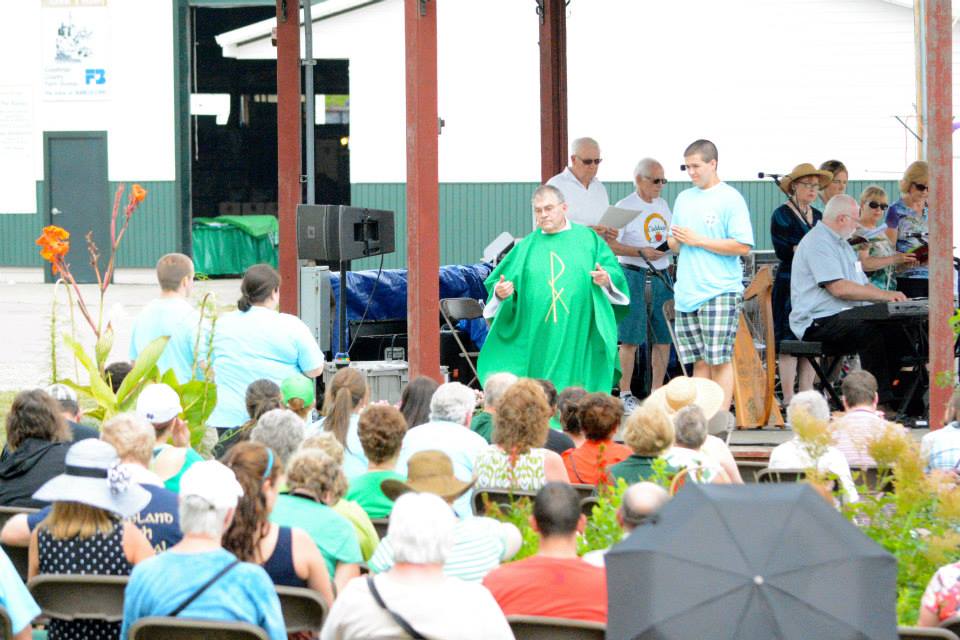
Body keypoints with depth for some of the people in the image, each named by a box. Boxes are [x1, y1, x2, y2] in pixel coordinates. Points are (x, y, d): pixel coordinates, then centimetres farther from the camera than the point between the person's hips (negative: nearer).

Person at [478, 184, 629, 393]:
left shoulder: (588, 239, 9)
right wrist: (500, 292, -11)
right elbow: (495, 283, 11)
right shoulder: (526, 247, 13)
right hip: (537, 336, 1)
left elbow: (616, 274, 5)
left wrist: (606, 279, -17)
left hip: (577, 336, -1)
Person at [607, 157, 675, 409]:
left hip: (662, 275, 7)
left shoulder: (662, 205, 15)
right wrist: (641, 252, -21)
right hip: (634, 275, -7)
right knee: (630, 338, -6)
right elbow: (610, 244, -12)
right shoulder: (625, 207, -7)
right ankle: (625, 394, -1)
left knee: (664, 336, 5)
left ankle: (657, 392, 13)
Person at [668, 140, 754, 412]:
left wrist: (698, 240, -12)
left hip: (720, 290, -6)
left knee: (720, 360, -7)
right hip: (687, 292, 6)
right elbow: (675, 244, 24)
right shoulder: (684, 198, 17)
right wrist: (674, 241, -1)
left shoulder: (730, 198, -4)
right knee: (699, 361, 7)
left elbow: (743, 246, -12)